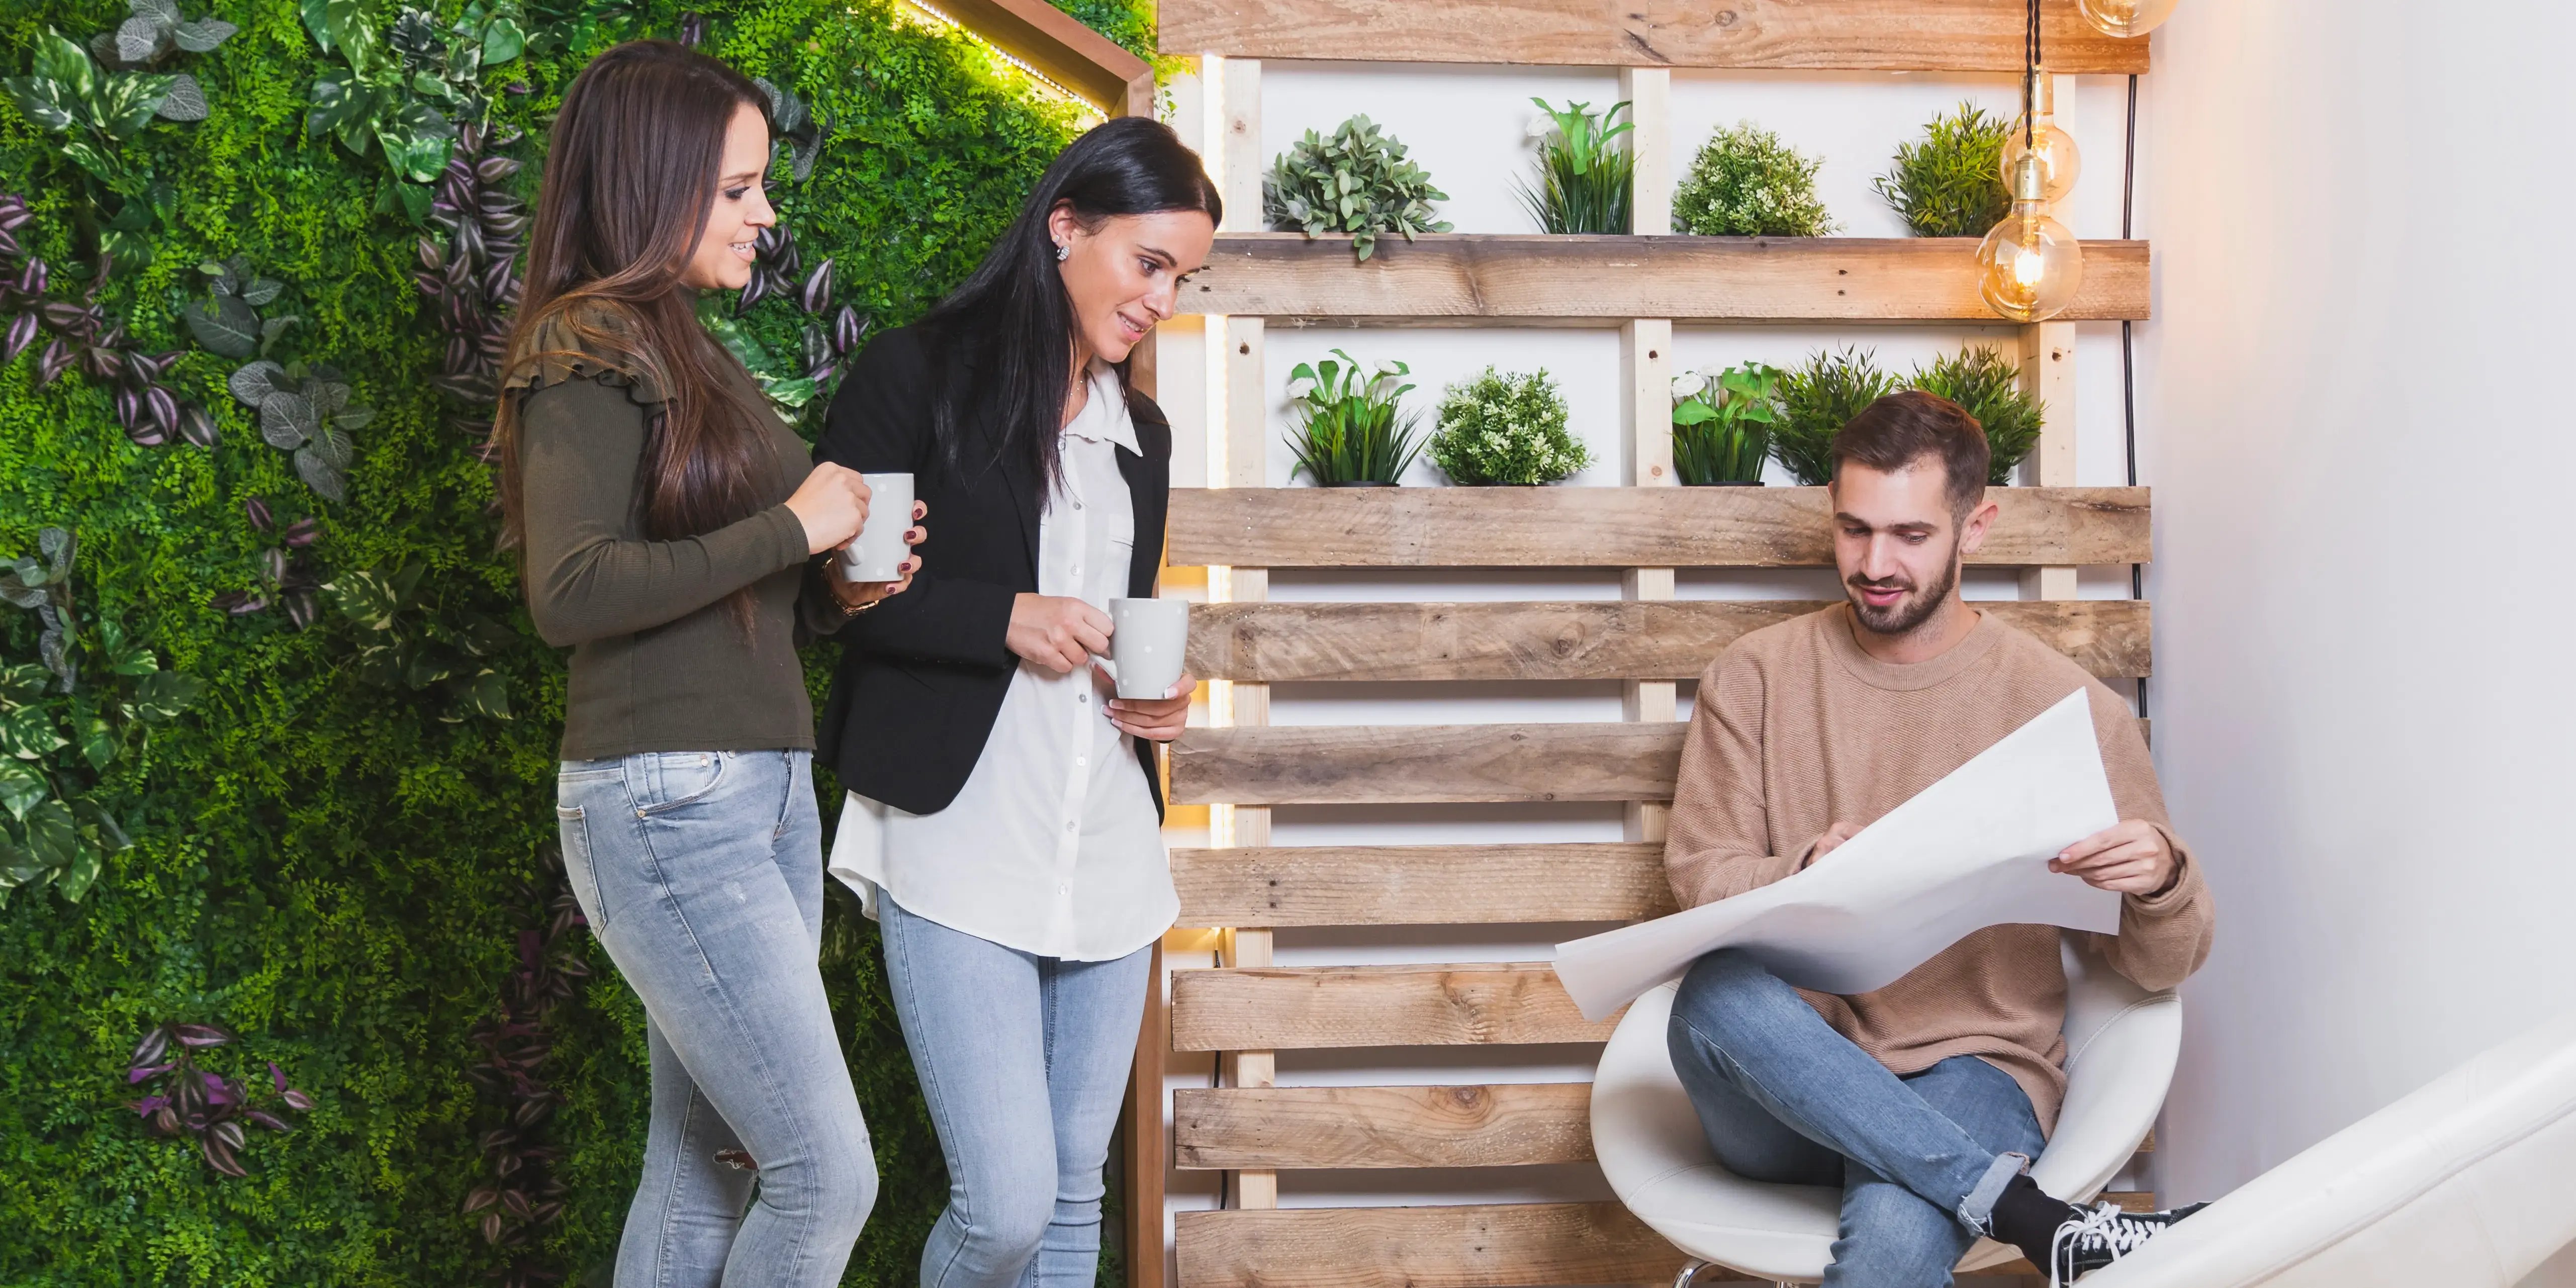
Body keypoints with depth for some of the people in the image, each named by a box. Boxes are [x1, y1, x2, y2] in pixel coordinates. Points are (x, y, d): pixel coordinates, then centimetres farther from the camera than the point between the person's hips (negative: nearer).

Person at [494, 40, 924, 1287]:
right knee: (827, 1173, -8)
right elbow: (571, 593, -21)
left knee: (704, 1170, 11)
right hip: (664, 808, -8)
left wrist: (843, 589, 3)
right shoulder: (590, 351, -9)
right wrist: (791, 529, -15)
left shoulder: (698, 356, 17)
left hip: (766, 795, 8)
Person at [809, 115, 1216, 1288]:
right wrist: (1005, 619, -15)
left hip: (1107, 855, 6)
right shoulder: (918, 376, -2)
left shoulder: (1140, 432, 18)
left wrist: (1161, 697, 7)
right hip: (958, 848, -6)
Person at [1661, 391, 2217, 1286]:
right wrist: (1803, 876, -21)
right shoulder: (1754, 677, 8)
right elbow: (1699, 877, 0)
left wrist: (2161, 883, -19)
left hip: (1972, 1073, -4)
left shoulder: (2067, 705, 3)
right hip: (1789, 1094, 4)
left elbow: (2156, 968, 4)